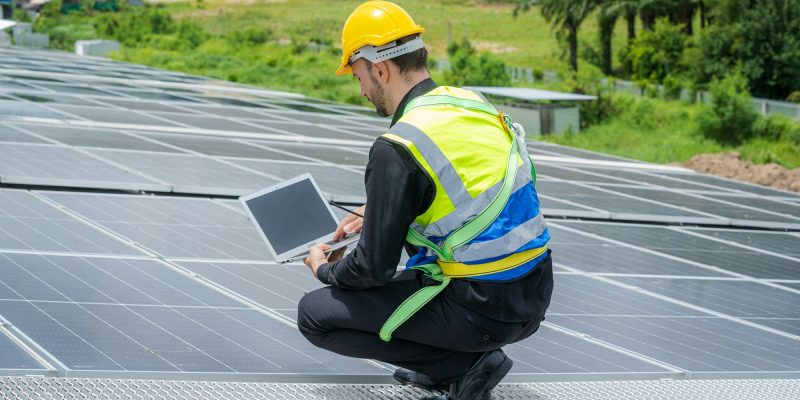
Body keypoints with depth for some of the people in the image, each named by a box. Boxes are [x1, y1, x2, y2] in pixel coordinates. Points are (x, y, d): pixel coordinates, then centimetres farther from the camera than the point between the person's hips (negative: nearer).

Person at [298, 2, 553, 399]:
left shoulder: (396, 149, -18)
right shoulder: (470, 101, 6)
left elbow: (374, 269, -13)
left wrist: (325, 270, 9)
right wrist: (375, 214, 26)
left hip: (483, 313, -8)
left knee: (314, 314, 2)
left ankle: (465, 365, -2)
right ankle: (442, 366, 20)